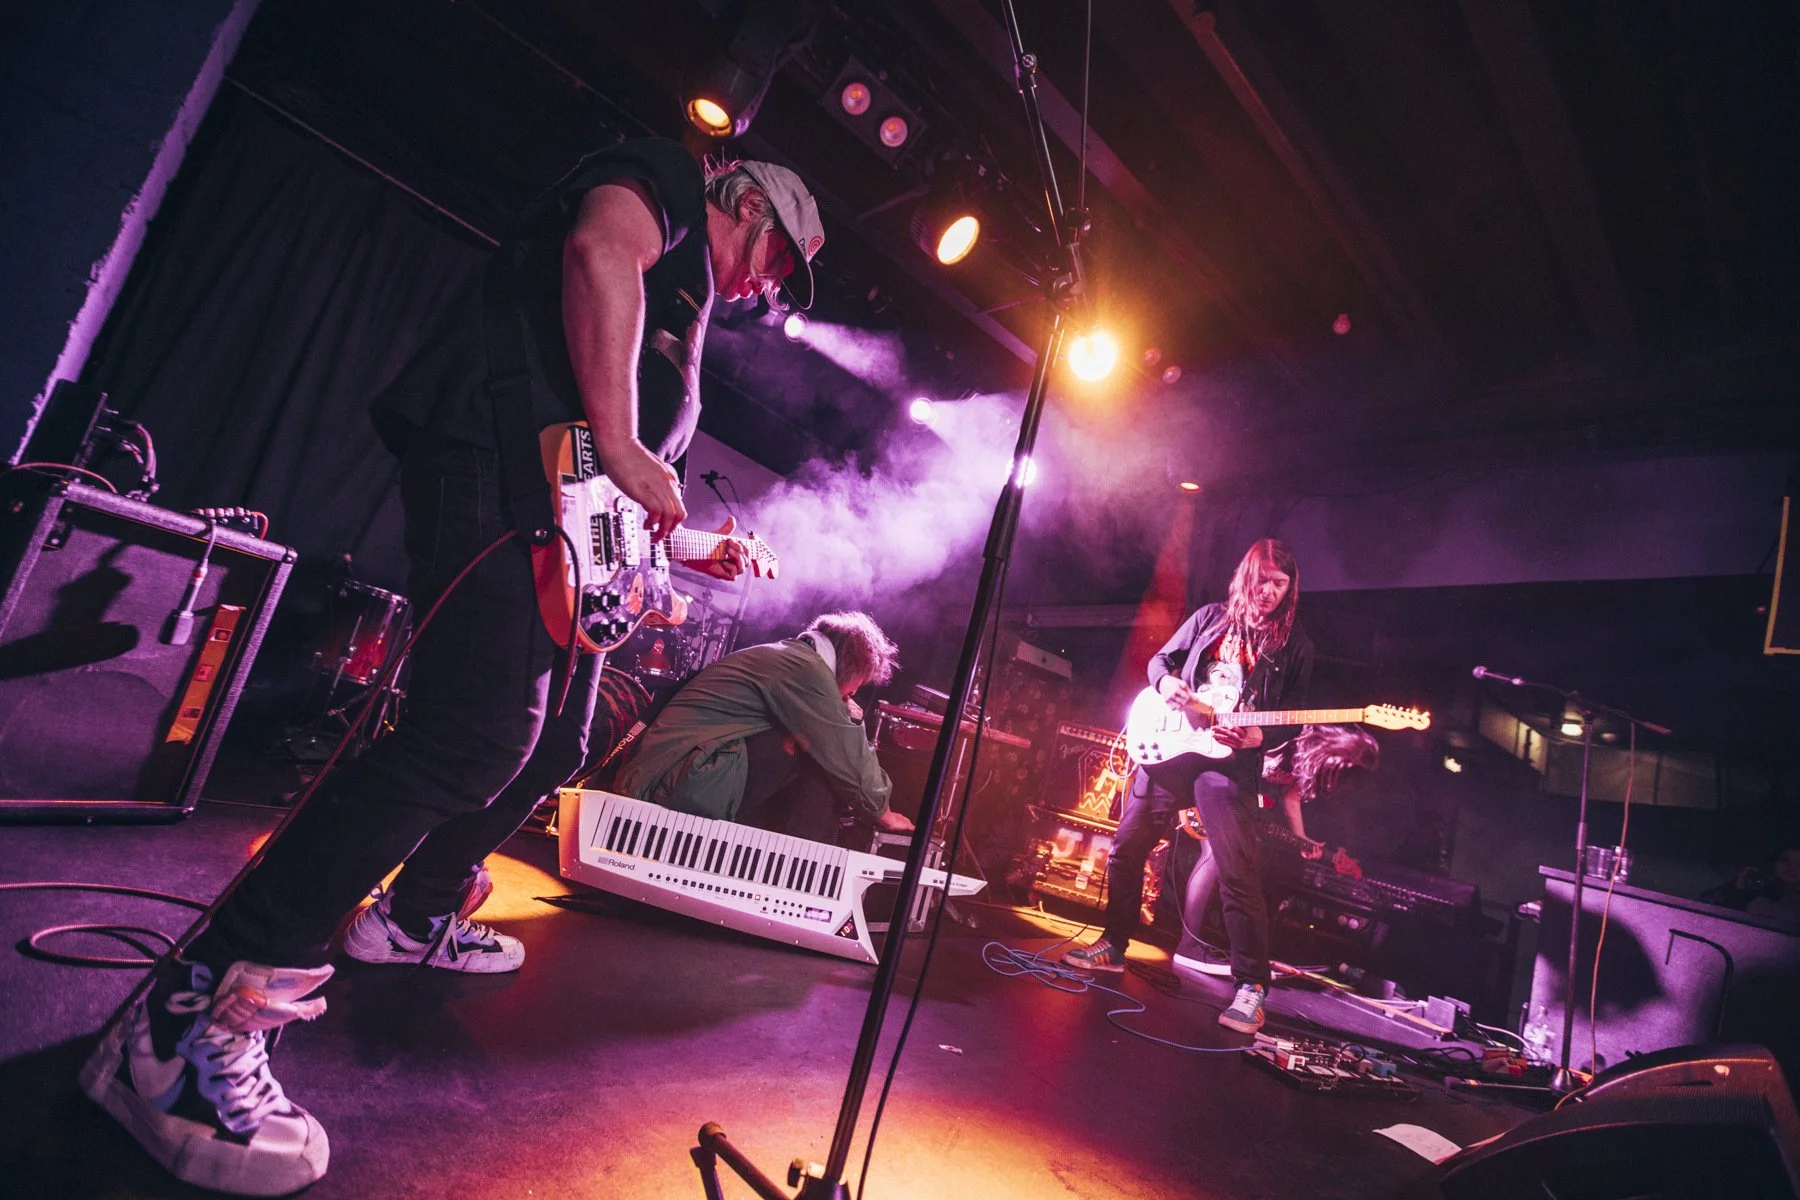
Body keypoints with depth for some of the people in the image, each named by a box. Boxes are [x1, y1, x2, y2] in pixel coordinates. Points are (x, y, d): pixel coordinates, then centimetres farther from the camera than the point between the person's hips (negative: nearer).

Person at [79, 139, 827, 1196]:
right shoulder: (667, 178, 9)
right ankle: (199, 1012, -16)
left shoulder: (681, 300, 35)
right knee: (474, 736, -23)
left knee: (552, 749, 15)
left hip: (567, 513, 11)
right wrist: (620, 443, -20)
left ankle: (415, 913, 34)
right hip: (504, 466, -11)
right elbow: (601, 250, -18)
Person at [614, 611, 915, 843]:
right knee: (819, 753, -11)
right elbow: (848, 762, -10)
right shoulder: (806, 668, -11)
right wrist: (879, 811, 7)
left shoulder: (782, 656, 20)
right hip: (681, 788, -10)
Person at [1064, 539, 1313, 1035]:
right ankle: (1114, 945, 23)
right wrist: (1166, 683, -6)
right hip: (1169, 743, 4)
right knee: (1127, 848, 7)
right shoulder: (1210, 617, 10)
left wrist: (1260, 736, -16)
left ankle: (1252, 985, 2)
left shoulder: (1294, 644, 4)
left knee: (1238, 873, -10)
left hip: (1230, 762, -3)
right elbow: (1160, 659, 16)